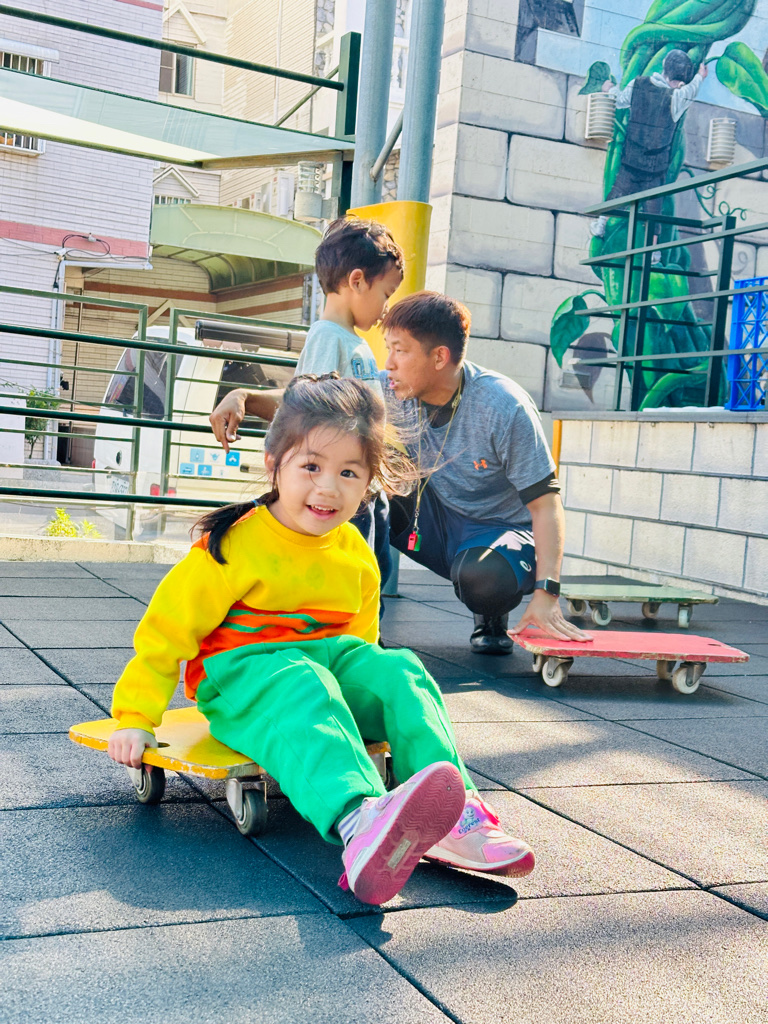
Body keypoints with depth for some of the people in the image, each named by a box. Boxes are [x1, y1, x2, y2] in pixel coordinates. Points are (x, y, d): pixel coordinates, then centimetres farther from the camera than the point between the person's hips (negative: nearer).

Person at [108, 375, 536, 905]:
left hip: (333, 666, 6)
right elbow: (168, 628, -7)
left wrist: (375, 697, 15)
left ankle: (454, 818, -34)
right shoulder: (235, 544, -10)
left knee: (399, 669, -21)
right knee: (302, 689, -37)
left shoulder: (357, 555, 8)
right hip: (243, 673, -6)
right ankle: (358, 821, -65)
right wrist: (135, 718, -9)